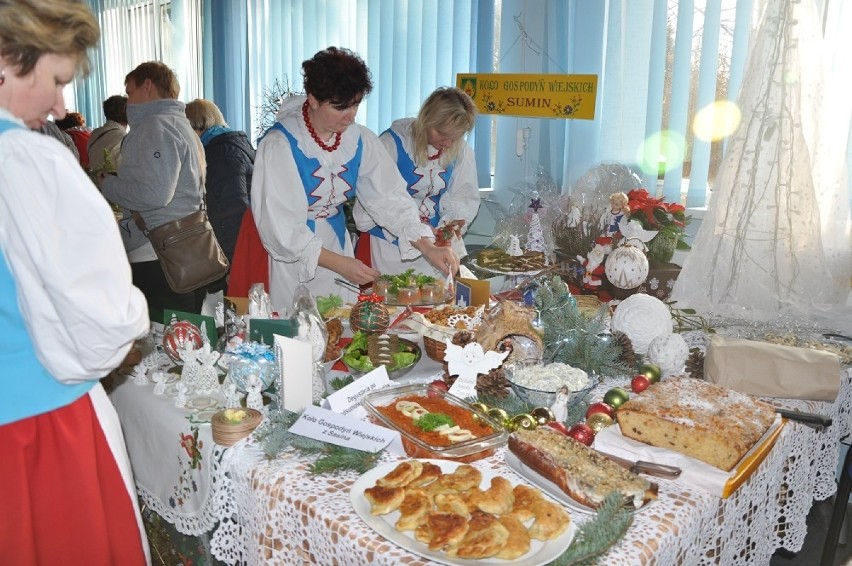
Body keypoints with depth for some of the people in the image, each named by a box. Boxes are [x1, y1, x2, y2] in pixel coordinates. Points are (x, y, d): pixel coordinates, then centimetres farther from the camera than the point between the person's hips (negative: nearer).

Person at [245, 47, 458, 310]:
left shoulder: (359, 140, -5)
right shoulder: (279, 146, -21)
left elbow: (389, 197, -6)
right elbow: (280, 226, -22)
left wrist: (428, 248, -18)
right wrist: (339, 263, -24)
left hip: (336, 241, 5)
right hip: (291, 257, -4)